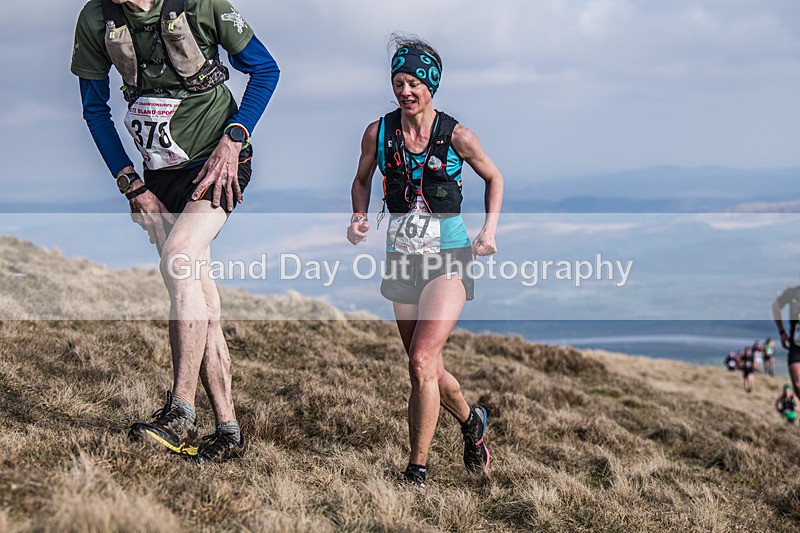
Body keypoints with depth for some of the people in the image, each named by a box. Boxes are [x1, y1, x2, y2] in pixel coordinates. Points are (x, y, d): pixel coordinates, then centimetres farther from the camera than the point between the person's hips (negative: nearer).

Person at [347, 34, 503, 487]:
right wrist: (360, 218, -2)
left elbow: (494, 178, 7)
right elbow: (363, 179, 16)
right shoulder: (378, 134, -2)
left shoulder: (457, 137, -9)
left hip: (449, 257, -4)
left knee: (421, 361, -18)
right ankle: (471, 420, 44)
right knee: (428, 368, 13)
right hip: (403, 257, 4)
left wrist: (489, 231, -4)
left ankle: (417, 469, -8)